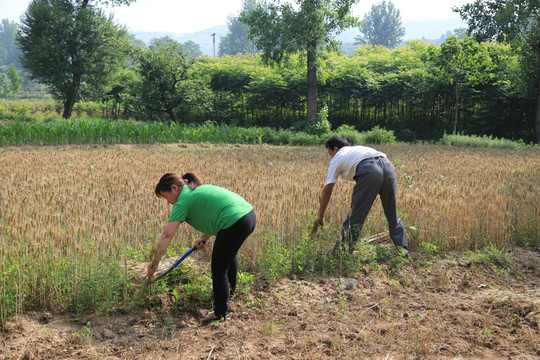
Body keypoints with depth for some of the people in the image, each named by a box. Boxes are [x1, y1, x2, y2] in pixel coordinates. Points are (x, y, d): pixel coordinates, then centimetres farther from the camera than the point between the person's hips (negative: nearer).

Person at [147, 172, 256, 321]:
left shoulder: (183, 201, -5)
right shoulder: (199, 189, 21)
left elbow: (167, 235, -7)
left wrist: (154, 263, -2)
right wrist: (204, 238, 18)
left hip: (235, 223, -10)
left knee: (219, 270, 5)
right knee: (229, 253, 36)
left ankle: (220, 313, 16)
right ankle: (230, 289, 60)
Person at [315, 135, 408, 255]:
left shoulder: (337, 158, 24)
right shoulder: (359, 148, 40)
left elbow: (326, 191, 25)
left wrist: (320, 217, 32)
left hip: (370, 172, -6)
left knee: (354, 217, 4)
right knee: (393, 215, 20)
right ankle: (403, 252, 23)